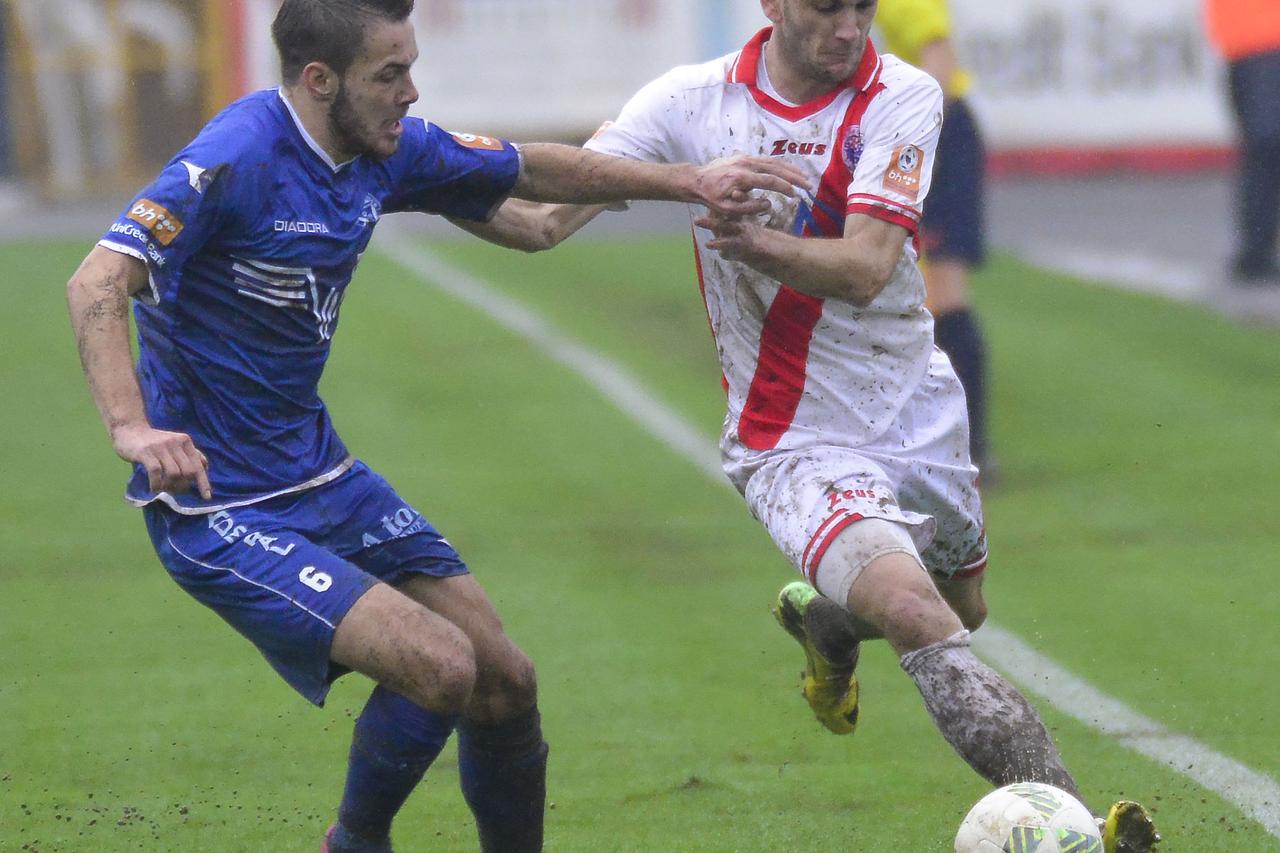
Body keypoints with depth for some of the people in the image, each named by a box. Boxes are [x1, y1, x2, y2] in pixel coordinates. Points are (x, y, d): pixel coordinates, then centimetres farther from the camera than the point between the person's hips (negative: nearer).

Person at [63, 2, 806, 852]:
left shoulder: (386, 152, 2)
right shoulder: (238, 159, -23)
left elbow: (531, 170, 20)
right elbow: (98, 284, -32)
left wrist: (688, 181, 17)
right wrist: (132, 426, -47)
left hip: (322, 474, 9)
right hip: (217, 507, -9)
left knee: (504, 679, 6)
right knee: (439, 666, -20)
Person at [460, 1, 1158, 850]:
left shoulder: (905, 97, -11)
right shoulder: (692, 102, -9)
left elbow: (866, 269, -24)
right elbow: (545, 220, -9)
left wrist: (760, 242, -43)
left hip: (922, 417, 4)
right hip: (797, 449, -4)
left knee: (964, 609, 22)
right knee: (920, 619, -26)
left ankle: (824, 620, 55)